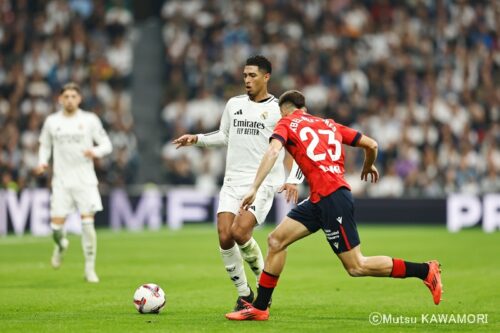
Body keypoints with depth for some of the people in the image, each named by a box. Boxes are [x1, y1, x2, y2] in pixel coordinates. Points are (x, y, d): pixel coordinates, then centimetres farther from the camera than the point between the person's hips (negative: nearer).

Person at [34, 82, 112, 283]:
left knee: (87, 222, -10)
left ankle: (90, 268, 0)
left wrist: (96, 151, -17)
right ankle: (61, 245, 31)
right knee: (56, 225, -6)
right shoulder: (52, 121, 7)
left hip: (85, 180, -1)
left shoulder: (90, 120, 2)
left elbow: (106, 144, 4)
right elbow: (45, 145, 19)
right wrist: (42, 161, 0)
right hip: (61, 181, 1)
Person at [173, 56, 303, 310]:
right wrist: (197, 139, 15)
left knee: (239, 232, -23)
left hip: (262, 183, -5)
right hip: (232, 182, 5)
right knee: (224, 238, -10)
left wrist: (293, 180, -14)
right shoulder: (234, 105, 12)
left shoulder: (279, 110, -3)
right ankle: (244, 294, 7)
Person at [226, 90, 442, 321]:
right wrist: (369, 166, 40)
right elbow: (371, 144, 19)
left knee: (356, 267, -3)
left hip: (331, 197, -8)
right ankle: (259, 308, 9)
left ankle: (426, 270, 1)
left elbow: (273, 151, -16)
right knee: (276, 240, 8)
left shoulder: (287, 123, 4)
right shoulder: (329, 124, 20)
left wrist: (254, 188, -21)